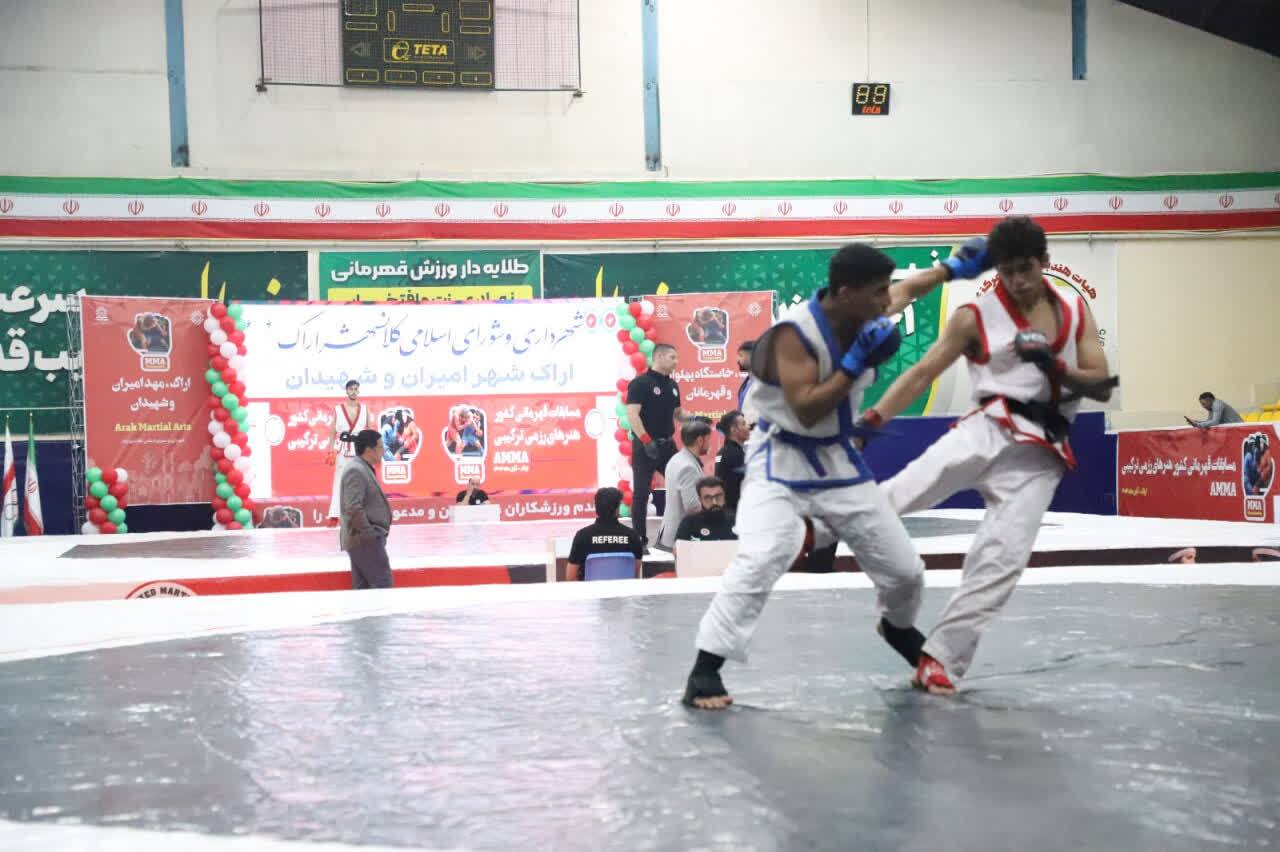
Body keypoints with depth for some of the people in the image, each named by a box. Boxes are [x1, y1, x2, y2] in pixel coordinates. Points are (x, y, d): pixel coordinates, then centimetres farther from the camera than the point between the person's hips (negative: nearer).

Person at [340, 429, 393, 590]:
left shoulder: (363, 469, 16)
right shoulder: (356, 471, -15)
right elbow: (354, 509, -23)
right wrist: (369, 534, -19)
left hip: (362, 540, 10)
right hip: (366, 540, -10)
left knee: (362, 586, 10)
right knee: (382, 582, -11)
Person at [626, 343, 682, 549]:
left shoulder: (672, 385, 12)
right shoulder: (640, 383, -10)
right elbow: (632, 414, -17)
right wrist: (647, 441, -24)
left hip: (668, 444, 7)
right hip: (645, 446, -7)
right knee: (641, 494, 0)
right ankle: (639, 540, 7)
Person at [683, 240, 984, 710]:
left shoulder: (861, 315, -5)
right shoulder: (794, 332, -26)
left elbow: (907, 288, 19)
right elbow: (806, 411, -30)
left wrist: (953, 267, 24)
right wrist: (856, 363, -31)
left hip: (838, 460, 7)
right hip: (781, 460, -6)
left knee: (905, 569, 10)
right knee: (760, 560, -28)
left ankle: (899, 628, 45)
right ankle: (704, 670, -17)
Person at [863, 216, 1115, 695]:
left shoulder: (1076, 312, 12)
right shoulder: (976, 316, 4)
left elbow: (1102, 386, 8)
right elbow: (923, 372, 0)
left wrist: (1054, 365, -12)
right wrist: (873, 417, -13)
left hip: (1039, 455, 2)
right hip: (989, 431, -1)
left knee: (1002, 559, -8)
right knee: (901, 493, -27)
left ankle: (939, 659, -1)